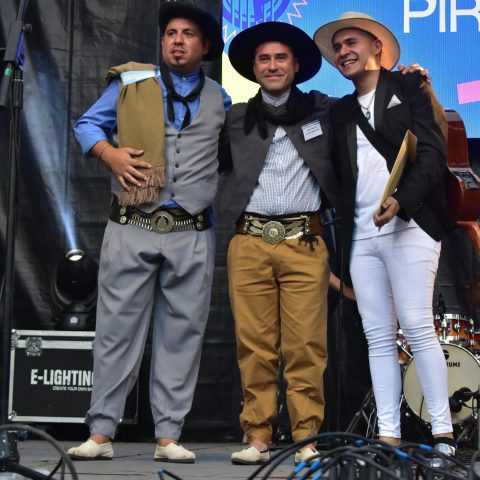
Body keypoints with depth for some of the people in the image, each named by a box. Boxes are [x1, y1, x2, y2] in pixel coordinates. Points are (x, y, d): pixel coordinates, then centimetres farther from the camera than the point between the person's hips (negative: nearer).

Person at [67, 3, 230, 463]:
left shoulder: (220, 100, 14)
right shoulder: (130, 84, 8)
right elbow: (87, 123, 11)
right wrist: (110, 153, -7)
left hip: (192, 236, 2)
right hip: (132, 230, -1)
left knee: (181, 334, 1)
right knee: (117, 328, -3)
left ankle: (168, 435, 6)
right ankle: (101, 433, 1)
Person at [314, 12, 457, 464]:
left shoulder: (410, 88, 6)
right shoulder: (341, 111, 20)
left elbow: (431, 151, -6)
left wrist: (401, 199, -20)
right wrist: (334, 243, 8)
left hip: (409, 226, -5)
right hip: (361, 235, 5)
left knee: (417, 328, -11)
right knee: (378, 336, 2)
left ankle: (442, 434, -8)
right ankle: (388, 436, 1)